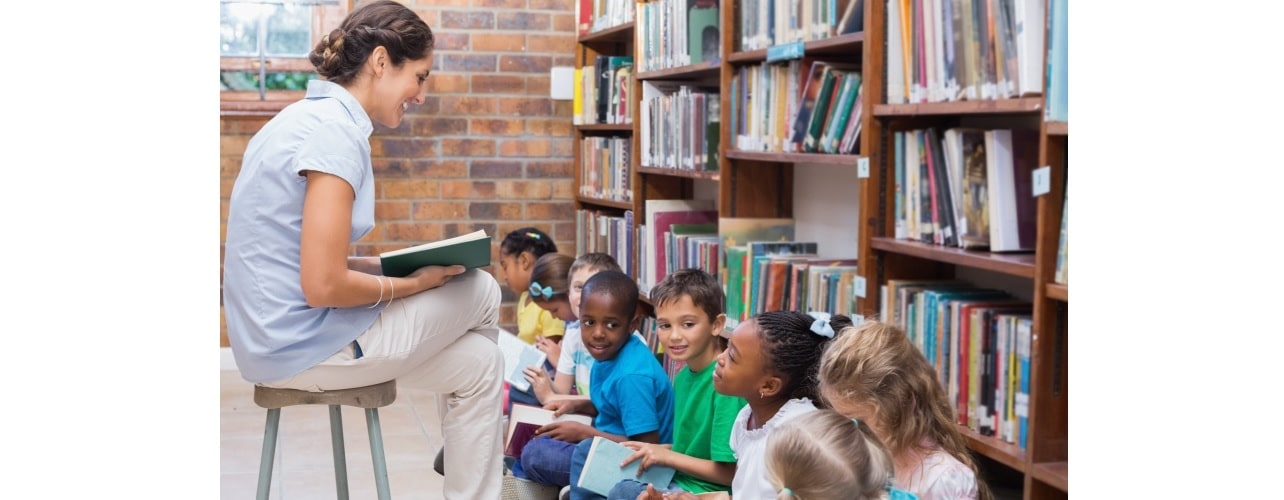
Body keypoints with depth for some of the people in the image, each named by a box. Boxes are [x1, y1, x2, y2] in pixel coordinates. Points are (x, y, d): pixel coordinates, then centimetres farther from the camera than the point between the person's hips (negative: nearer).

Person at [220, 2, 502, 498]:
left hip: (278, 334, 10)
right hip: (307, 345, -9)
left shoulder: (308, 118, 9)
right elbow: (323, 286, -24)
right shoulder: (335, 132, -21)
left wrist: (394, 266, 8)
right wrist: (413, 283, -9)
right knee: (479, 292, 6)